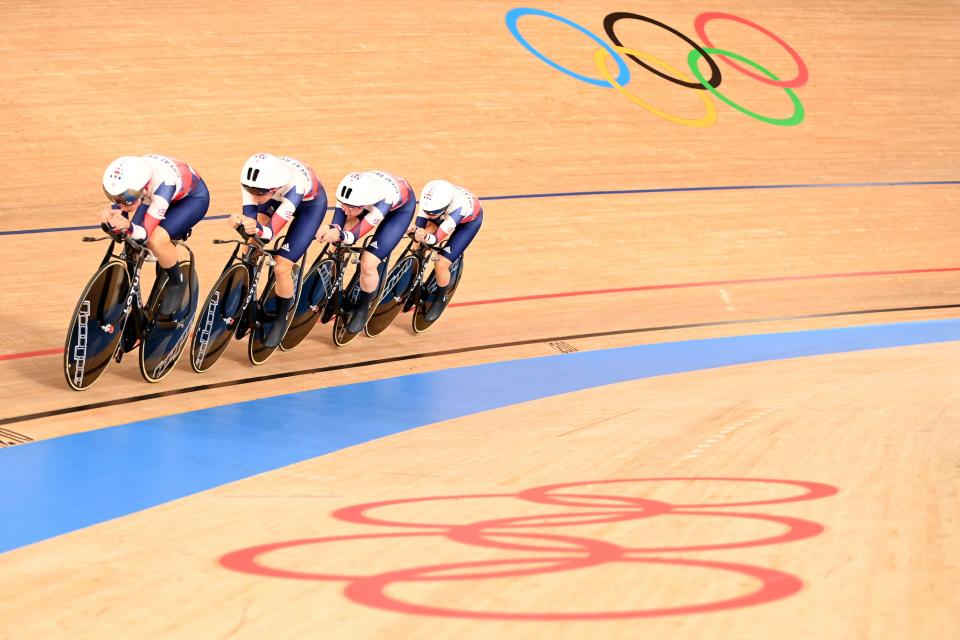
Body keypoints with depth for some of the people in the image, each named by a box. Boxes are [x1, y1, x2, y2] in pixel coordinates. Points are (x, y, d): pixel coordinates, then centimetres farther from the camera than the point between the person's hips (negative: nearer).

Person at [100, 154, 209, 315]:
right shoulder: (127, 184, -28)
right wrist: (108, 220, -42)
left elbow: (145, 233, -38)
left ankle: (177, 283, -3)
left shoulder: (162, 185, -42)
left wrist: (128, 227, -59)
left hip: (193, 198, -6)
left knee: (158, 239, -29)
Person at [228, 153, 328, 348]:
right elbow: (250, 216, -33)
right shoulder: (252, 181, -33)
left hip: (310, 203, -5)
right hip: (278, 198, 5)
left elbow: (271, 231, -45)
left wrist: (258, 229, -68)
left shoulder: (293, 184, -45)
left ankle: (281, 320, 12)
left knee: (281, 267, -12)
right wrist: (242, 222, -57)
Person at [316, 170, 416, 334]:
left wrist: (340, 235, -69)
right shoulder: (348, 189, -35)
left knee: (368, 264, -15)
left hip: (401, 207, -5)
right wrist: (333, 230, -56)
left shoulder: (383, 199, -46)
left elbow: (355, 234, -47)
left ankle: (363, 309, 10)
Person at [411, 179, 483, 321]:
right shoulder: (430, 200, -35)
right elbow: (421, 223, -27)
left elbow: (436, 238, -44)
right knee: (418, 246, -18)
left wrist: (427, 237, -65)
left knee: (441, 265, -12)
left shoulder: (457, 207, -46)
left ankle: (440, 300, 16)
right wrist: (415, 230, -49)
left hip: (469, 220, -4)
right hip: (445, 214, 5)